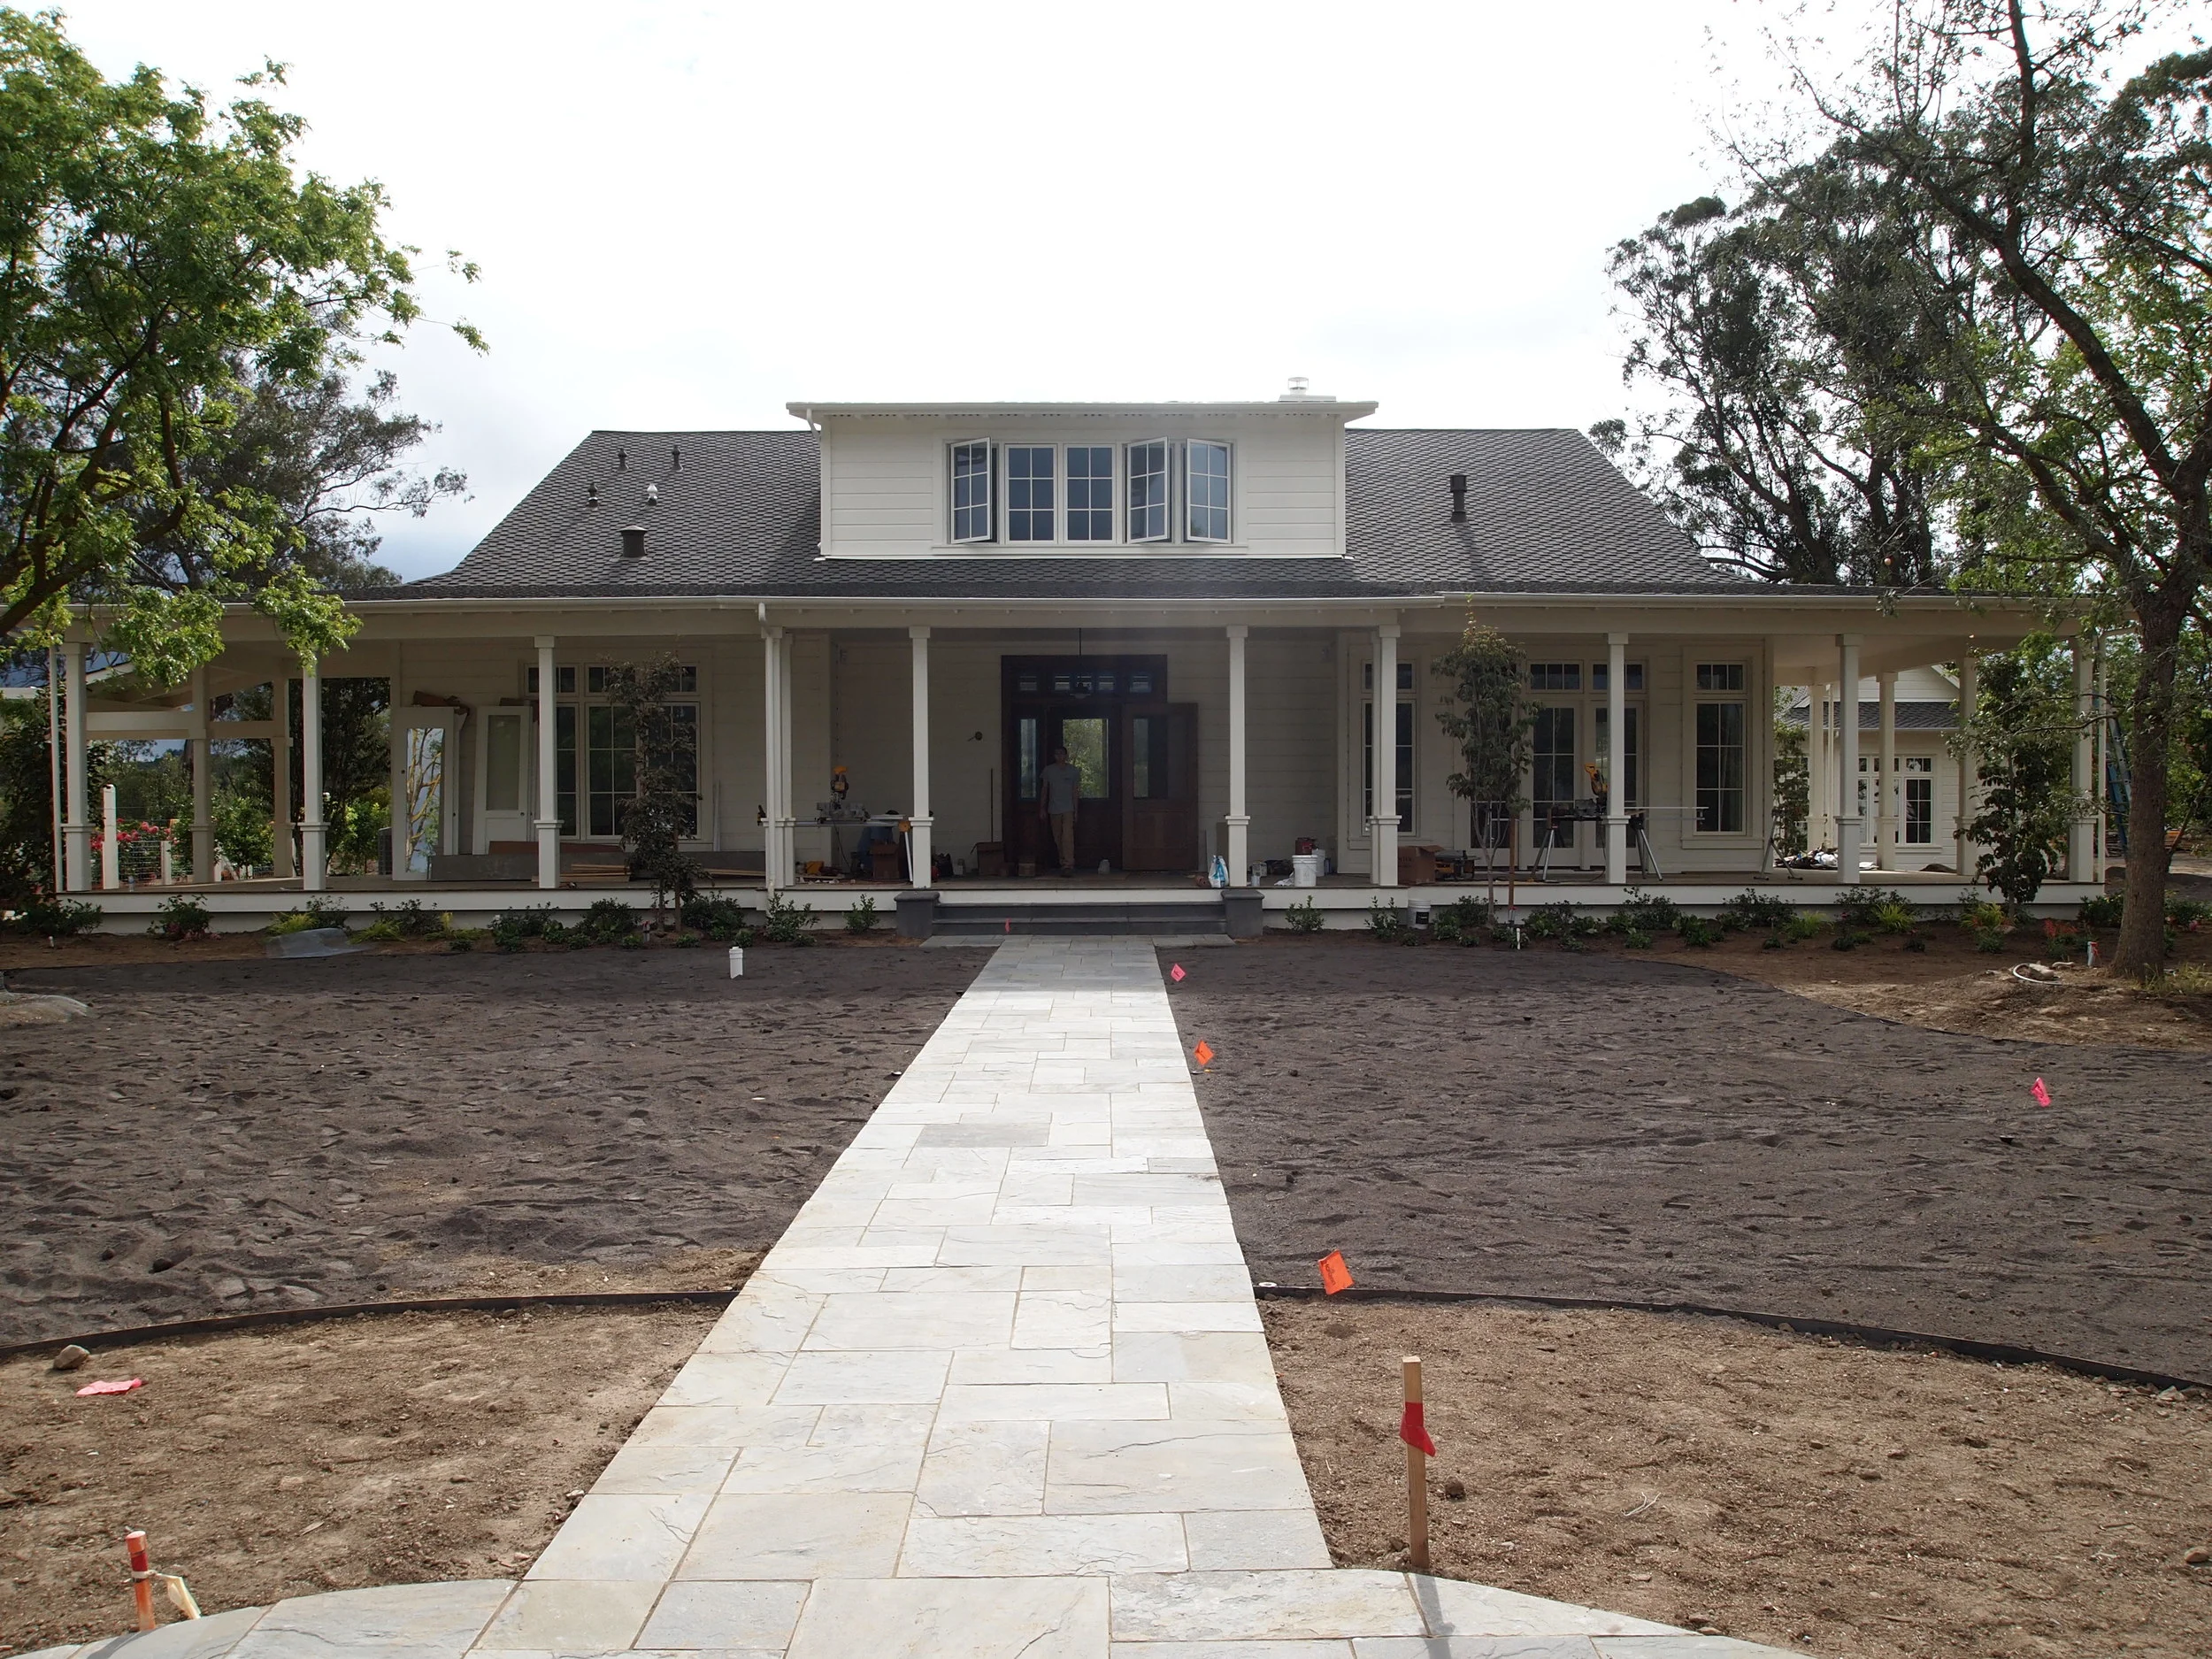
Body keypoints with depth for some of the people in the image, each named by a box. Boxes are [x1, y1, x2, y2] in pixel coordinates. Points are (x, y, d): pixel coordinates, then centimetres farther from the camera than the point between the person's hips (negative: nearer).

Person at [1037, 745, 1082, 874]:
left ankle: (1068, 865, -18)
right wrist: (1042, 808, 8)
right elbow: (1044, 789, 11)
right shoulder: (1048, 770, 7)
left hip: (1068, 808, -3)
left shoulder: (1073, 771, 4)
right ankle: (1063, 863, 14)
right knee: (1058, 838, 6)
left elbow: (1075, 791, 5)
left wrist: (1076, 810, 0)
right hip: (1053, 809, 3)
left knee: (1067, 837, -14)